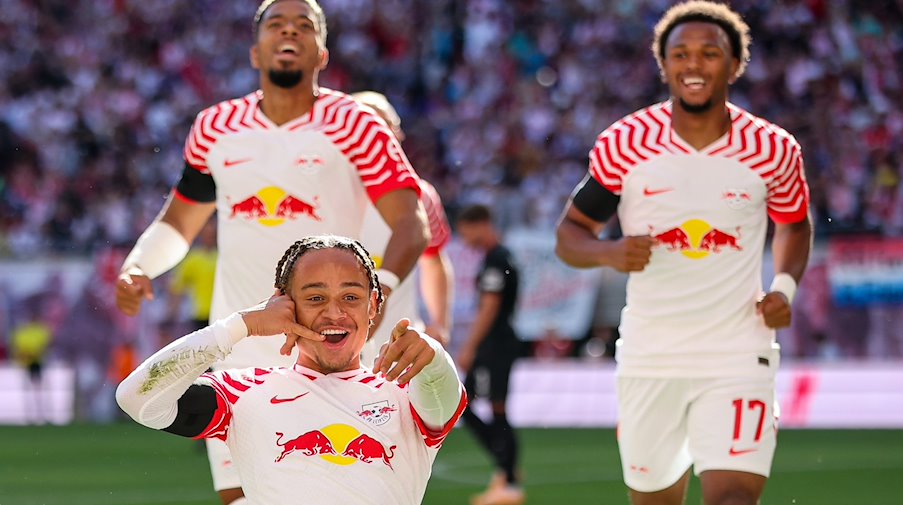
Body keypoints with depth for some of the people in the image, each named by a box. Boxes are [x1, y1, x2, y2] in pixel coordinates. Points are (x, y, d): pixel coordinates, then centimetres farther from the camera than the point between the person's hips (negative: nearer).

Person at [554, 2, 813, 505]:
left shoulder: (772, 150, -2)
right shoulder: (626, 143, -3)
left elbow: (795, 222, 18)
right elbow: (570, 233, 5)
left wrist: (785, 287, -1)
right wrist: (610, 253, -18)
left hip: (737, 356, -1)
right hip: (649, 361, 1)